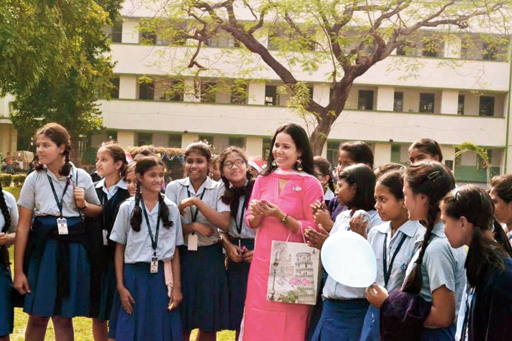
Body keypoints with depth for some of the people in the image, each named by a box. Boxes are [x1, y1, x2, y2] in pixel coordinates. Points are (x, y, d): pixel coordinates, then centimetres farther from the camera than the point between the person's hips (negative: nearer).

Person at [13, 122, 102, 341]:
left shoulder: (81, 177, 2)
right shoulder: (34, 179, -1)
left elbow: (98, 212, 16)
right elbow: (23, 226, -2)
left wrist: (83, 205, -8)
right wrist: (18, 270, -6)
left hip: (73, 248, 0)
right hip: (43, 247, 0)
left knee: (63, 317, 6)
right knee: (37, 316, 2)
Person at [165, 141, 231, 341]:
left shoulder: (219, 189, 1)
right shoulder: (174, 188, 4)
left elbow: (224, 223, -14)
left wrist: (196, 201, -17)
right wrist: (194, 227, -17)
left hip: (210, 258, 0)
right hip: (182, 256, 0)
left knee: (209, 323, 5)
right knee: (181, 322, 4)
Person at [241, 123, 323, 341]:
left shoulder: (310, 184, -7)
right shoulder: (263, 180, 7)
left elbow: (313, 229, -9)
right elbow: (250, 222, 10)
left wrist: (281, 216, -18)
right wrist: (258, 215, -12)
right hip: (262, 262, 4)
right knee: (258, 322, 7)